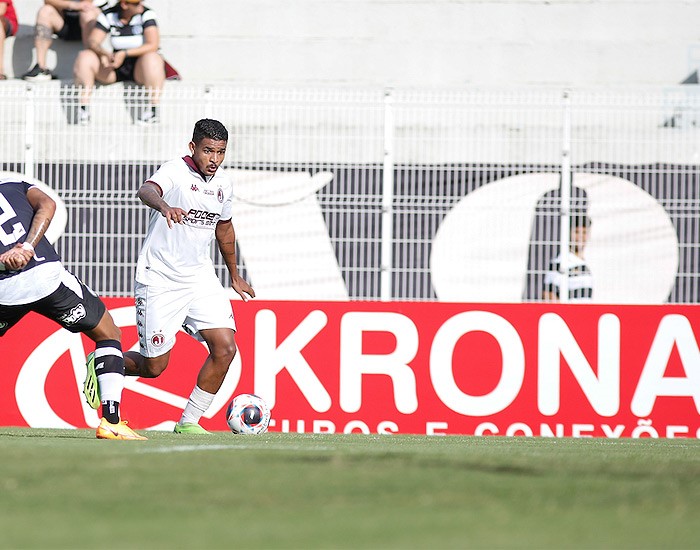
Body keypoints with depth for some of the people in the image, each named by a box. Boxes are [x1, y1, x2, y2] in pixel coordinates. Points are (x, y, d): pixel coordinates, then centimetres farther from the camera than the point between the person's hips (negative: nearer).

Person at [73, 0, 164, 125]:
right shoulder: (108, 15, -2)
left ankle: (153, 109, -32)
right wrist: (104, 53, -30)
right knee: (84, 57, -16)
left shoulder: (147, 14, -9)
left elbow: (153, 45, -20)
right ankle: (84, 109, -21)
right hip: (115, 70, 3)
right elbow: (92, 42, -8)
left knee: (151, 58, -37)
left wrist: (125, 54, -29)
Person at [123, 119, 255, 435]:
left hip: (200, 277, 6)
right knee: (154, 367, -2)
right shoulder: (176, 172, -15)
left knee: (225, 348, -11)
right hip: (159, 279, -6)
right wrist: (164, 206, -62)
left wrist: (234, 275, 34)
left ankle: (188, 422, 3)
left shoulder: (223, 185, 6)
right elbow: (146, 191, -38)